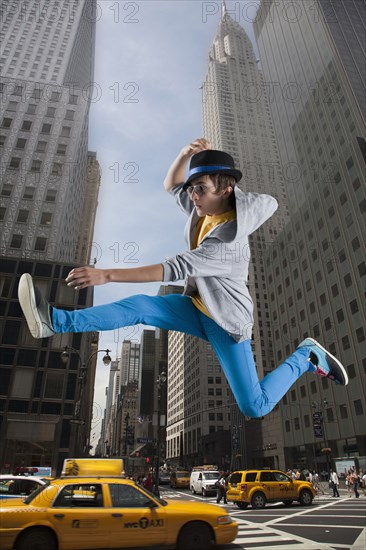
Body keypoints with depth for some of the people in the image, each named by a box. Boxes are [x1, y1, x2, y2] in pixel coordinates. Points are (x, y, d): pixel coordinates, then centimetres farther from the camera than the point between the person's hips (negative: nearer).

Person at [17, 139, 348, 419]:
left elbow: (174, 269, -37)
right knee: (140, 306, -17)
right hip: (197, 307, 7)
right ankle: (56, 322, -19)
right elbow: (171, 186, 7)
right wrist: (186, 153, -16)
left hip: (226, 321, -7)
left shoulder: (229, 243, -31)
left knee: (255, 408, -5)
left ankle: (306, 357, 13)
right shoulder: (206, 209, -5)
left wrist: (106, 275, -38)